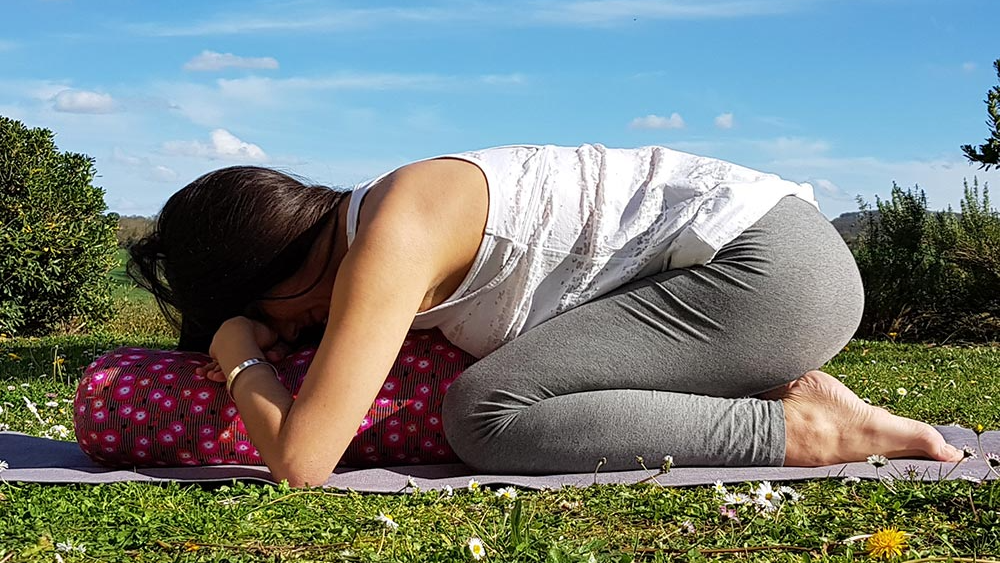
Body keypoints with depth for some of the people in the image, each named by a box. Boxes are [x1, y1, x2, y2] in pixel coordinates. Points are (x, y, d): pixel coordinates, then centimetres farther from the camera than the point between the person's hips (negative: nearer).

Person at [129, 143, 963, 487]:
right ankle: (778, 393, 8)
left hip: (772, 267, -10)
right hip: (769, 257, 10)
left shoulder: (392, 237, -17)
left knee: (485, 414, -17)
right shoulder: (381, 218, 12)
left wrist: (238, 362, -1)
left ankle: (802, 432, -11)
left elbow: (301, 460, -22)